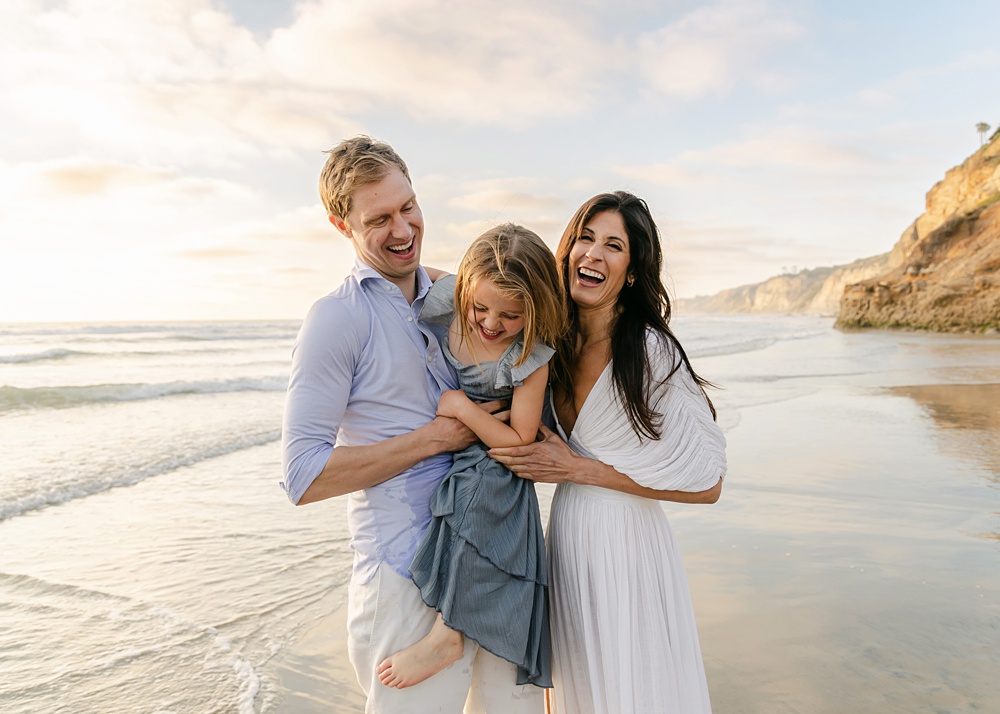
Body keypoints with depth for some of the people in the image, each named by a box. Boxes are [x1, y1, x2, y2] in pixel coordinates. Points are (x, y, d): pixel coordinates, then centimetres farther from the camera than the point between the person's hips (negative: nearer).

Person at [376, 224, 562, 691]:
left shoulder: (530, 358, -22)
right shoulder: (446, 307, -14)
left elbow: (519, 441, -18)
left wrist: (463, 408, -24)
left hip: (494, 464, -7)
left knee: (476, 498, -32)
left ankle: (447, 635, -21)